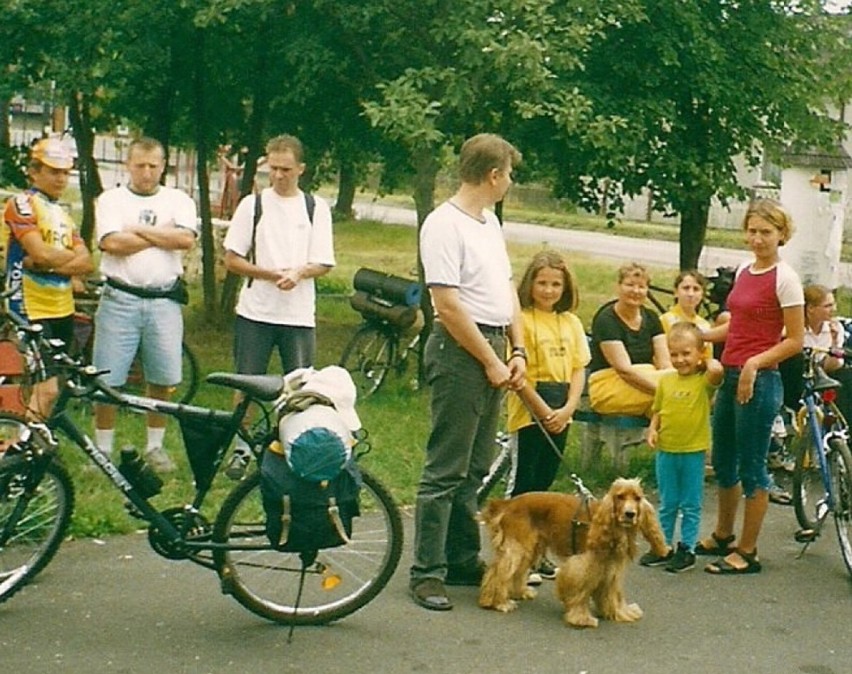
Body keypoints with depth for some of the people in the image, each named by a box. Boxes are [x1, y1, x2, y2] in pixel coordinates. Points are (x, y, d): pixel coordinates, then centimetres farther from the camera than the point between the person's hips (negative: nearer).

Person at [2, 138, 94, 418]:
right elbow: (41, 253, -20)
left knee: (47, 390, 11)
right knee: (47, 390, -15)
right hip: (31, 309, -8)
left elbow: (86, 263, 3)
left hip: (63, 310, 8)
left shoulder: (63, 213, 17)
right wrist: (72, 256, -2)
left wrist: (41, 264, -13)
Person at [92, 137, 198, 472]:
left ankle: (155, 446, 21)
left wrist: (139, 230, -8)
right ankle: (102, 450, 12)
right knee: (106, 381, 0)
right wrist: (163, 235, -5)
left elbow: (186, 239, -9)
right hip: (120, 300, -1)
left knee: (162, 381, 6)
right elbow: (112, 243, -12)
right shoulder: (111, 199, 4)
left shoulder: (178, 200, 9)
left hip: (164, 302, 1)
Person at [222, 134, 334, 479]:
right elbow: (232, 260, 1)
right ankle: (241, 450, 17)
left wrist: (298, 272, -18)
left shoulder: (316, 208, 5)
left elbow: (323, 264, 4)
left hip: (299, 313, 0)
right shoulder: (253, 204, 3)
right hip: (255, 311, 0)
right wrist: (273, 274, -13)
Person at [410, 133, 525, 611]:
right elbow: (448, 305, -18)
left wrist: (517, 350, 8)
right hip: (460, 349, -9)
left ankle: (464, 561, 24)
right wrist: (490, 361, -14)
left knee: (475, 468, 14)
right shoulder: (445, 225, -14)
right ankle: (427, 573, 1)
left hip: (494, 346, 9)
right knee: (446, 469, -5)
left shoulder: (490, 221, 15)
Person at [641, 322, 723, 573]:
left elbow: (717, 370, -32)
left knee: (691, 505, 7)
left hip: (693, 451, -4)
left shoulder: (704, 380, -8)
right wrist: (653, 429, -5)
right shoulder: (666, 380, 4)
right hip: (666, 450, 4)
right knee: (667, 504, 15)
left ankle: (687, 549, 15)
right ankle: (664, 546, 25)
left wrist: (706, 359, -11)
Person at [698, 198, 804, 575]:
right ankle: (722, 536, 36)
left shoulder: (784, 278, -11)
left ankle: (747, 552, 12)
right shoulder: (744, 272, 11)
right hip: (730, 376, 8)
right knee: (723, 462, 18)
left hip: (759, 381, -8)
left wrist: (755, 364, -21)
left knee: (751, 467, 1)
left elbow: (795, 340, -11)